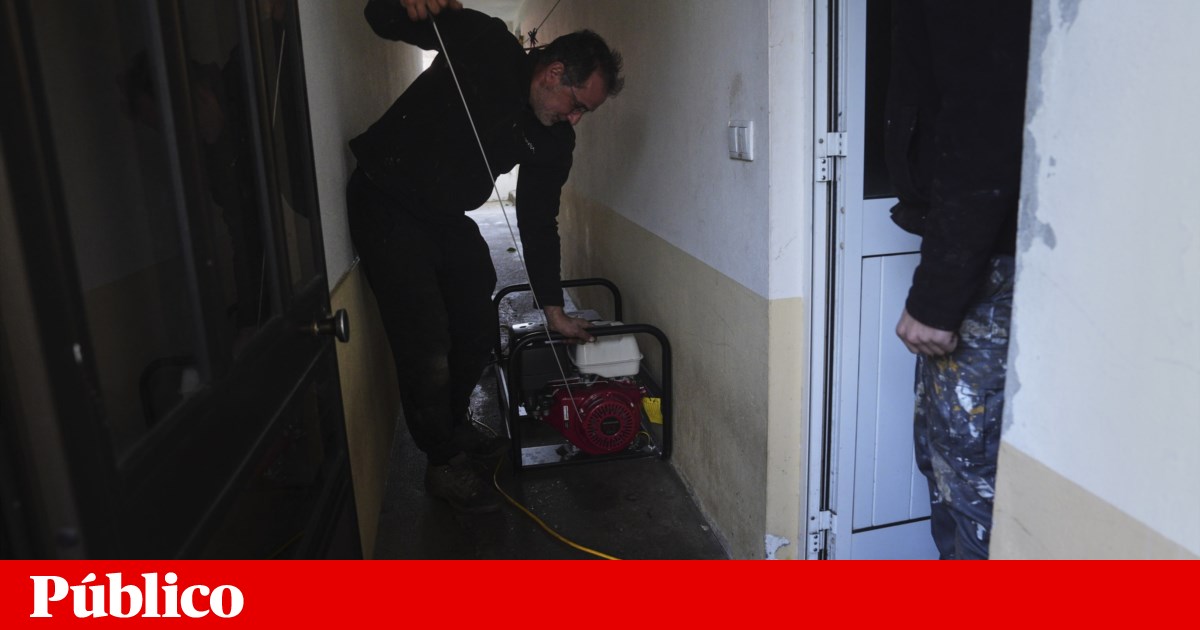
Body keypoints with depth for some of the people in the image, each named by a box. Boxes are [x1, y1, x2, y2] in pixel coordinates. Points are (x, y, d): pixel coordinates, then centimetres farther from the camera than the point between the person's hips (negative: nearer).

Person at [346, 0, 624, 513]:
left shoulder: (554, 141, -4)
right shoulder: (483, 44, -18)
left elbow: (539, 222, 1)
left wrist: (553, 308, 1)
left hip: (448, 218, 7)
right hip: (386, 203, -6)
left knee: (479, 331, 11)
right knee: (427, 341, -10)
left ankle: (454, 427, 36)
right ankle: (444, 463, 8)